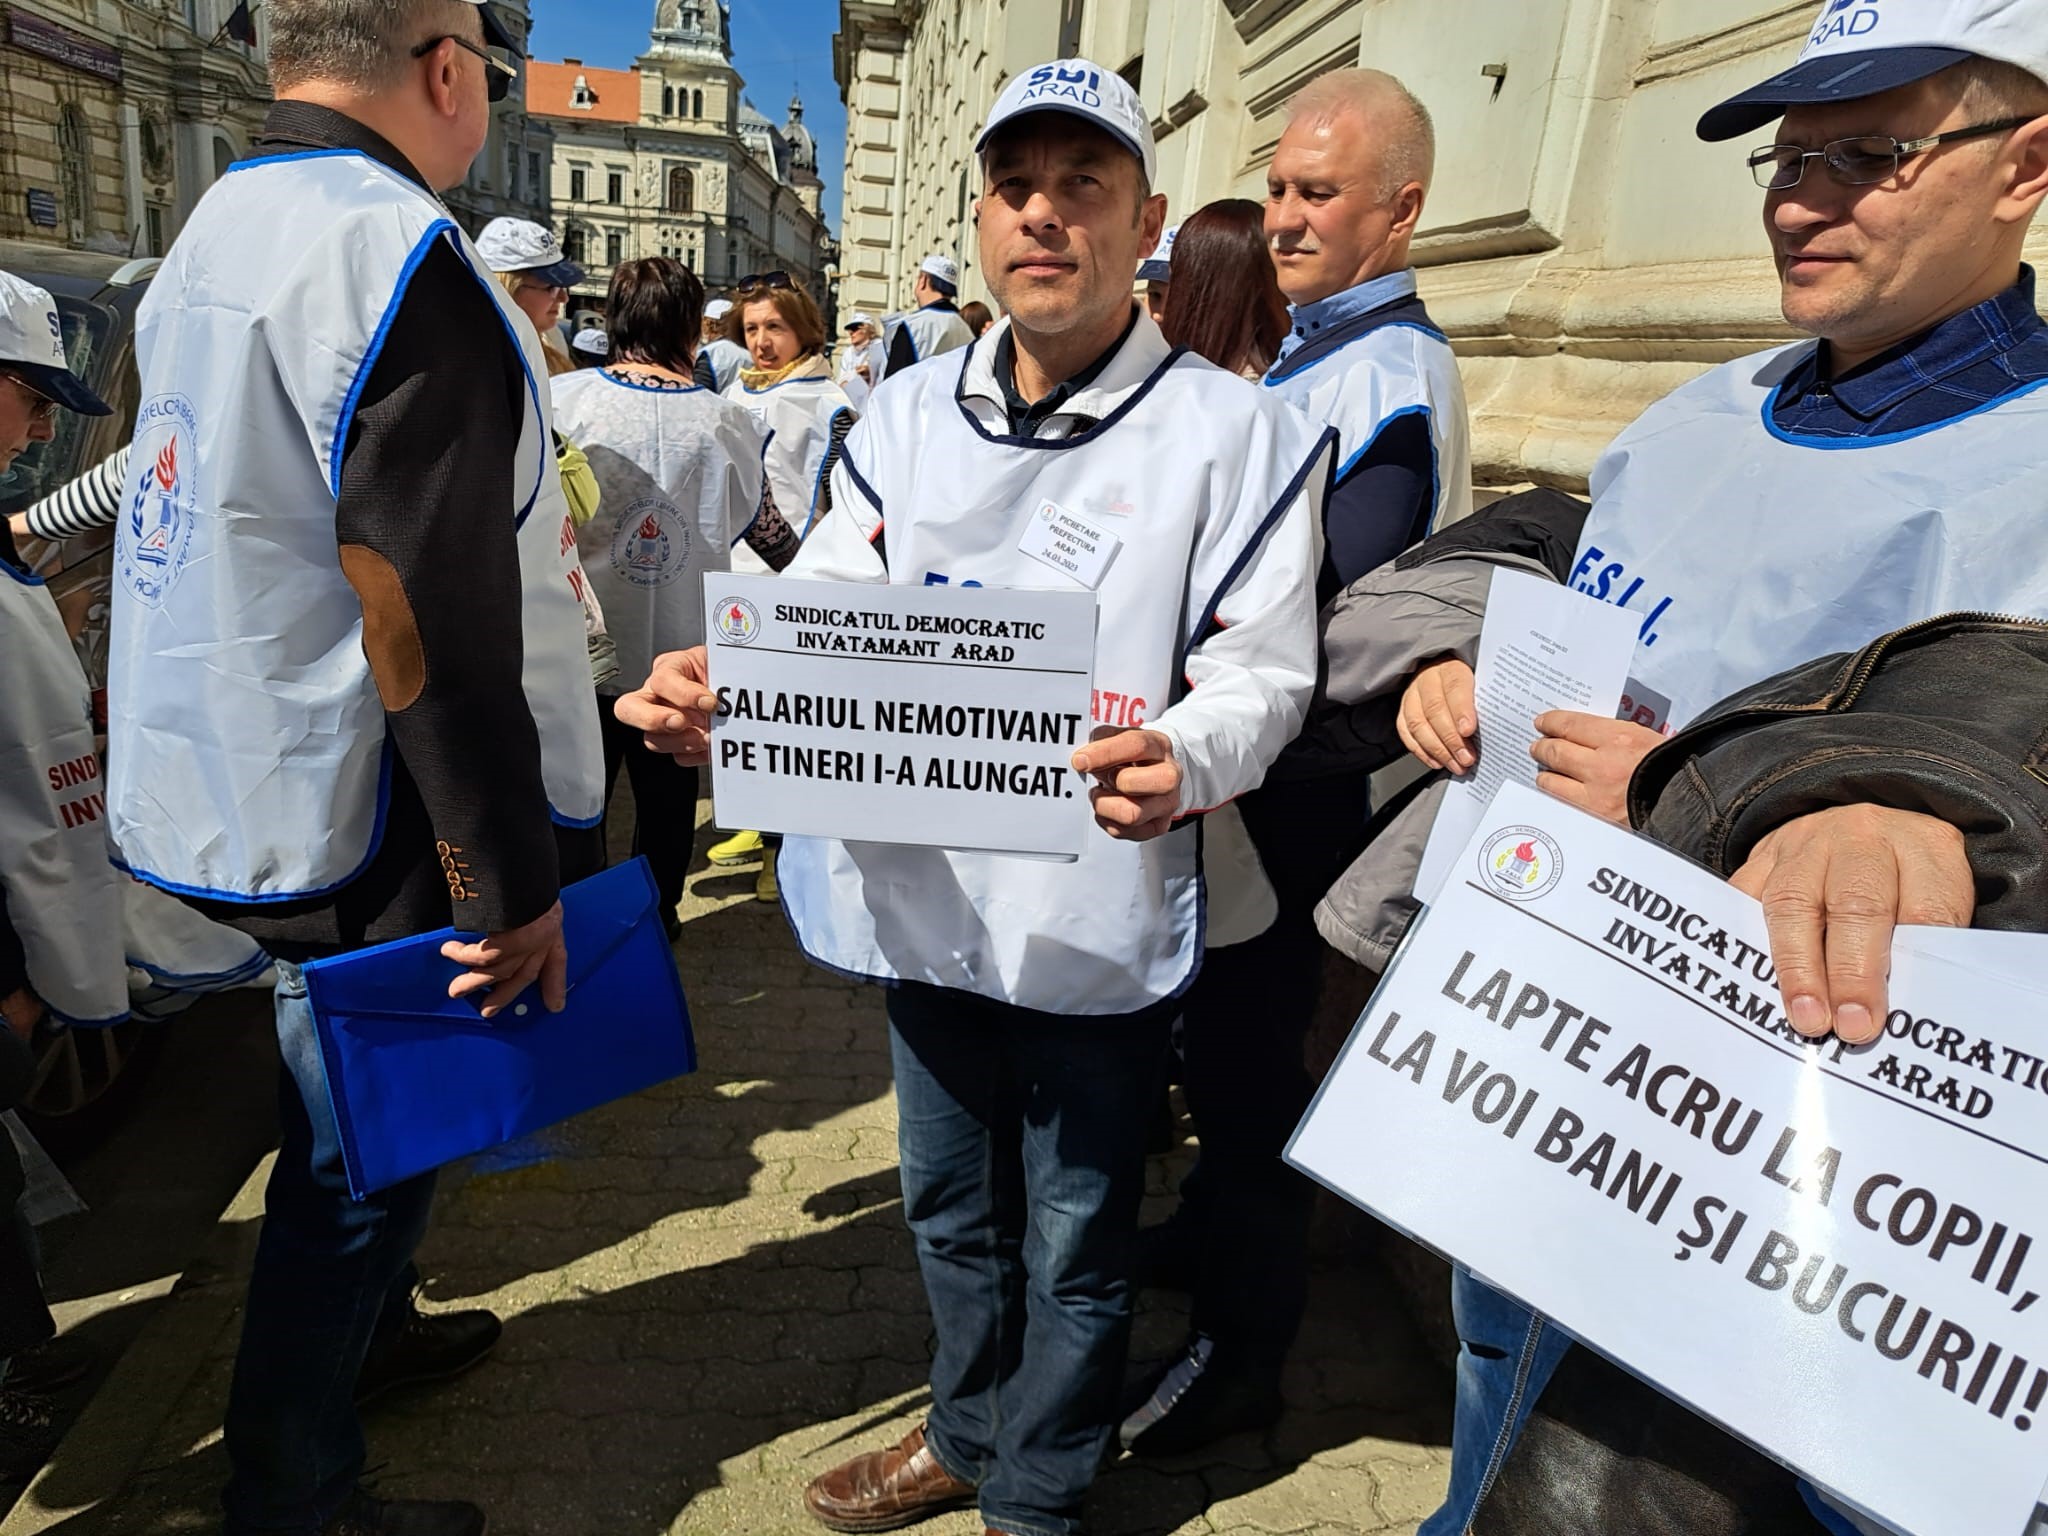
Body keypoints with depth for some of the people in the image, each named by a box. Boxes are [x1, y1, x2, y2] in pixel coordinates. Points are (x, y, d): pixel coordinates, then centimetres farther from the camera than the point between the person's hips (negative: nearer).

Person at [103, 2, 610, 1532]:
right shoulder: (405, 256, -20)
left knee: (345, 1119, 26)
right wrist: (513, 880, -20)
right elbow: (437, 618, -26)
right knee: (362, 1155, 8)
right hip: (367, 829, -9)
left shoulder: (209, 237, 10)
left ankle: (366, 1328, 49)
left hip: (230, 785, 9)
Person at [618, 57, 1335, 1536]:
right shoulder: (905, 418, 6)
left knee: (1074, 1246, 15)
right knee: (952, 1208, 25)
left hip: (1099, 920, -4)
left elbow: (1261, 674, -11)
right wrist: (715, 688, -21)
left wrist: (1180, 759, -34)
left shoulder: (1234, 431, -7)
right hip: (926, 897, 5)